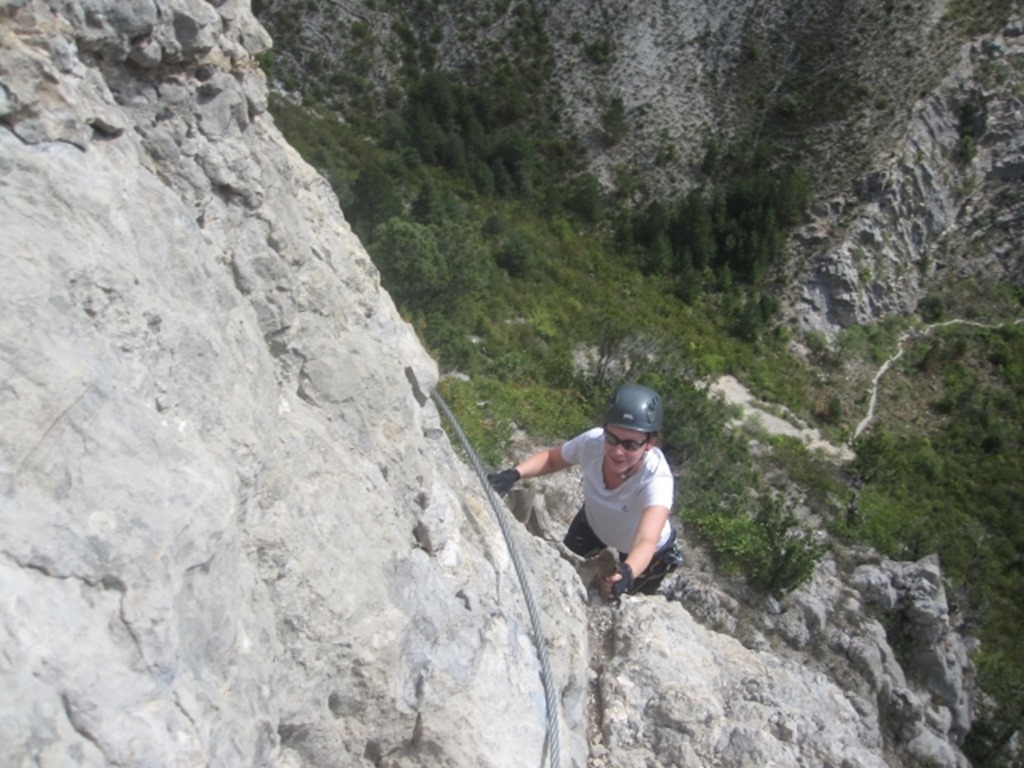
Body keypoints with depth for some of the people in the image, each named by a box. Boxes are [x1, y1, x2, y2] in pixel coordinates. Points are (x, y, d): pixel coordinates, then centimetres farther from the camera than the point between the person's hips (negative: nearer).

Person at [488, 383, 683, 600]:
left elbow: (647, 542, -56)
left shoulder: (658, 479, -43)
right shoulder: (592, 441, -33)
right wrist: (514, 474, -30)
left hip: (644, 553, -3)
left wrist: (627, 573, -78)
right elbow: (550, 458, -13)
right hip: (593, 523, 3)